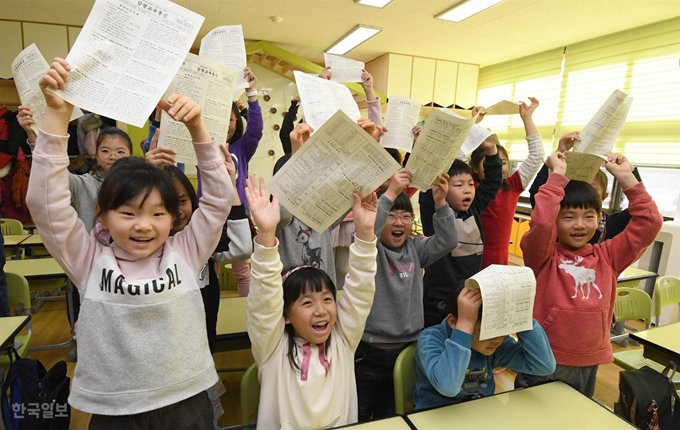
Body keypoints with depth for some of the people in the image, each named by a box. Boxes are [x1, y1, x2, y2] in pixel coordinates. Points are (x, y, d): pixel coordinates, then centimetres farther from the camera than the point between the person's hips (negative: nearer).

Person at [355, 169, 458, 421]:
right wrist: (390, 193, -36)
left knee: (389, 417, 23)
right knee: (358, 418, 13)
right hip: (370, 351, -4)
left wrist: (440, 203, -22)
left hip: (407, 348, 4)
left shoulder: (415, 249, 4)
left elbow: (447, 241, -9)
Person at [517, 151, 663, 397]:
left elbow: (650, 222, -1)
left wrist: (626, 177, -4)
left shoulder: (608, 256, 3)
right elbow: (540, 222, -30)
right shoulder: (543, 256, -11)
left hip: (589, 364, 4)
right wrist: (558, 174, -22)